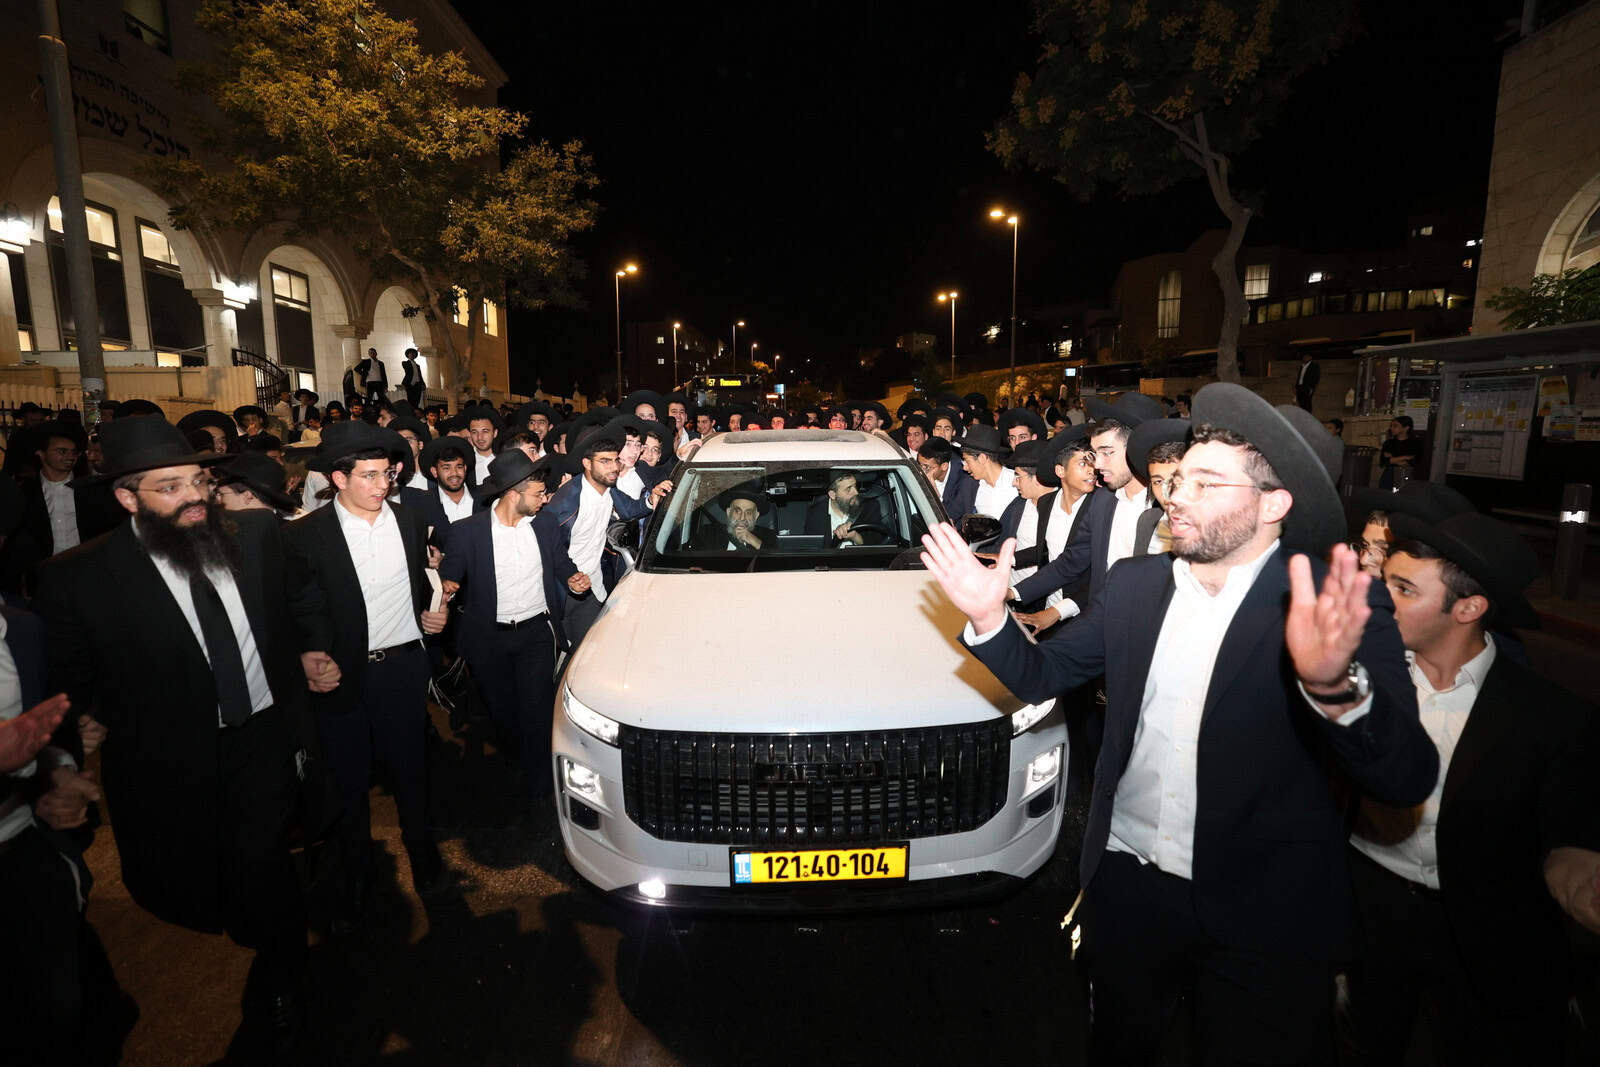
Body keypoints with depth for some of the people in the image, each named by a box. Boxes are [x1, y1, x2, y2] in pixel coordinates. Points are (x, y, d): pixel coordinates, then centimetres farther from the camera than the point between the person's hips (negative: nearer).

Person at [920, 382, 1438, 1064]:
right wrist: (989, 617, -18)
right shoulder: (1134, 583, -4)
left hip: (1261, 919, -3)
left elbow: (1407, 781, -25)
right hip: (1124, 887, 4)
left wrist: (1334, 685, -45)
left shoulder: (1338, 604, -16)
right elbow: (1041, 675, 1)